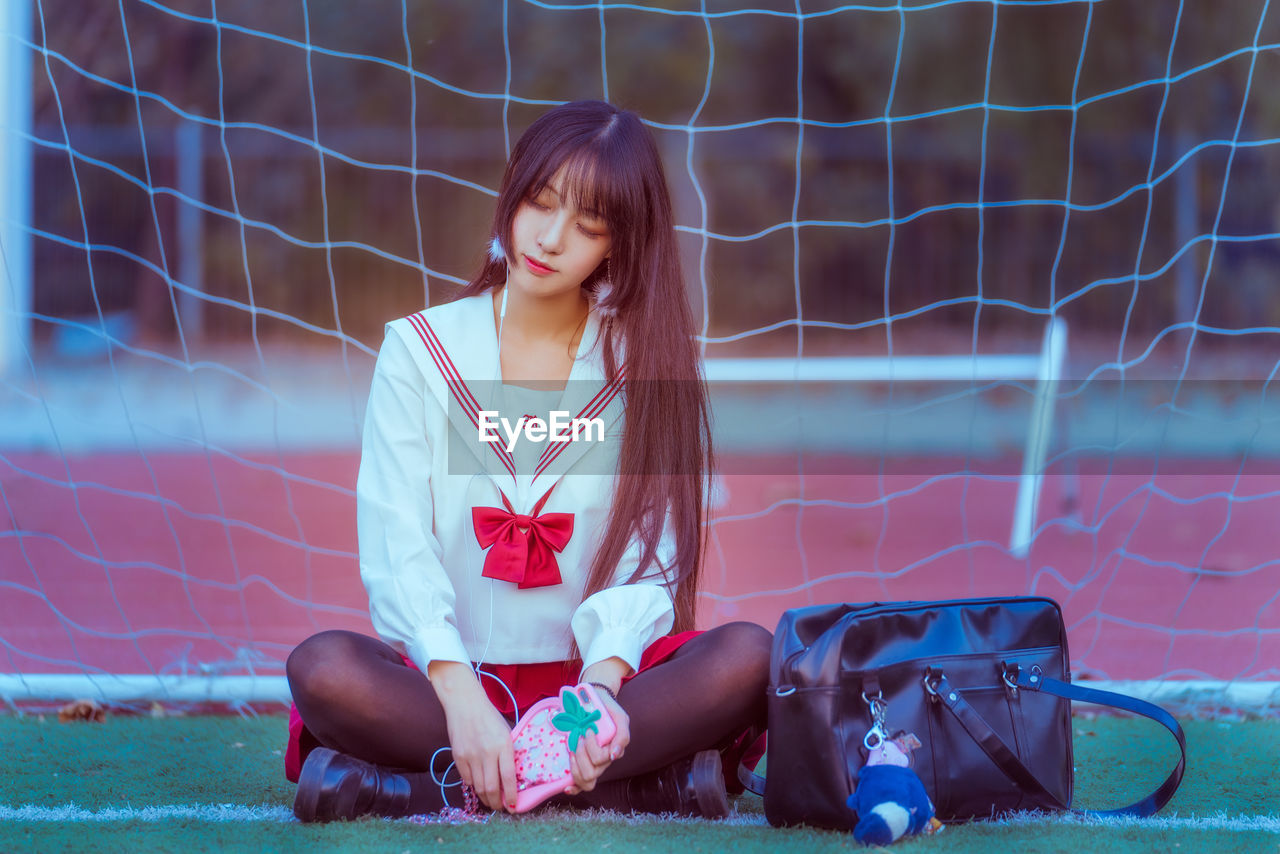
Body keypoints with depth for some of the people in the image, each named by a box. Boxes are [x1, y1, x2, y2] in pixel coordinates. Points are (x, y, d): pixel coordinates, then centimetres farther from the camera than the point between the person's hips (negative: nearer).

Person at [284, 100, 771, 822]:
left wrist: (603, 680, -25)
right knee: (323, 667, -32)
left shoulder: (648, 365, 7)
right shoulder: (420, 350, 5)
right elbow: (397, 550, -7)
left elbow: (649, 559, -3)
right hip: (449, 675, -1)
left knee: (748, 657, -29)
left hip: (598, 670, 1)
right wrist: (460, 699, -25)